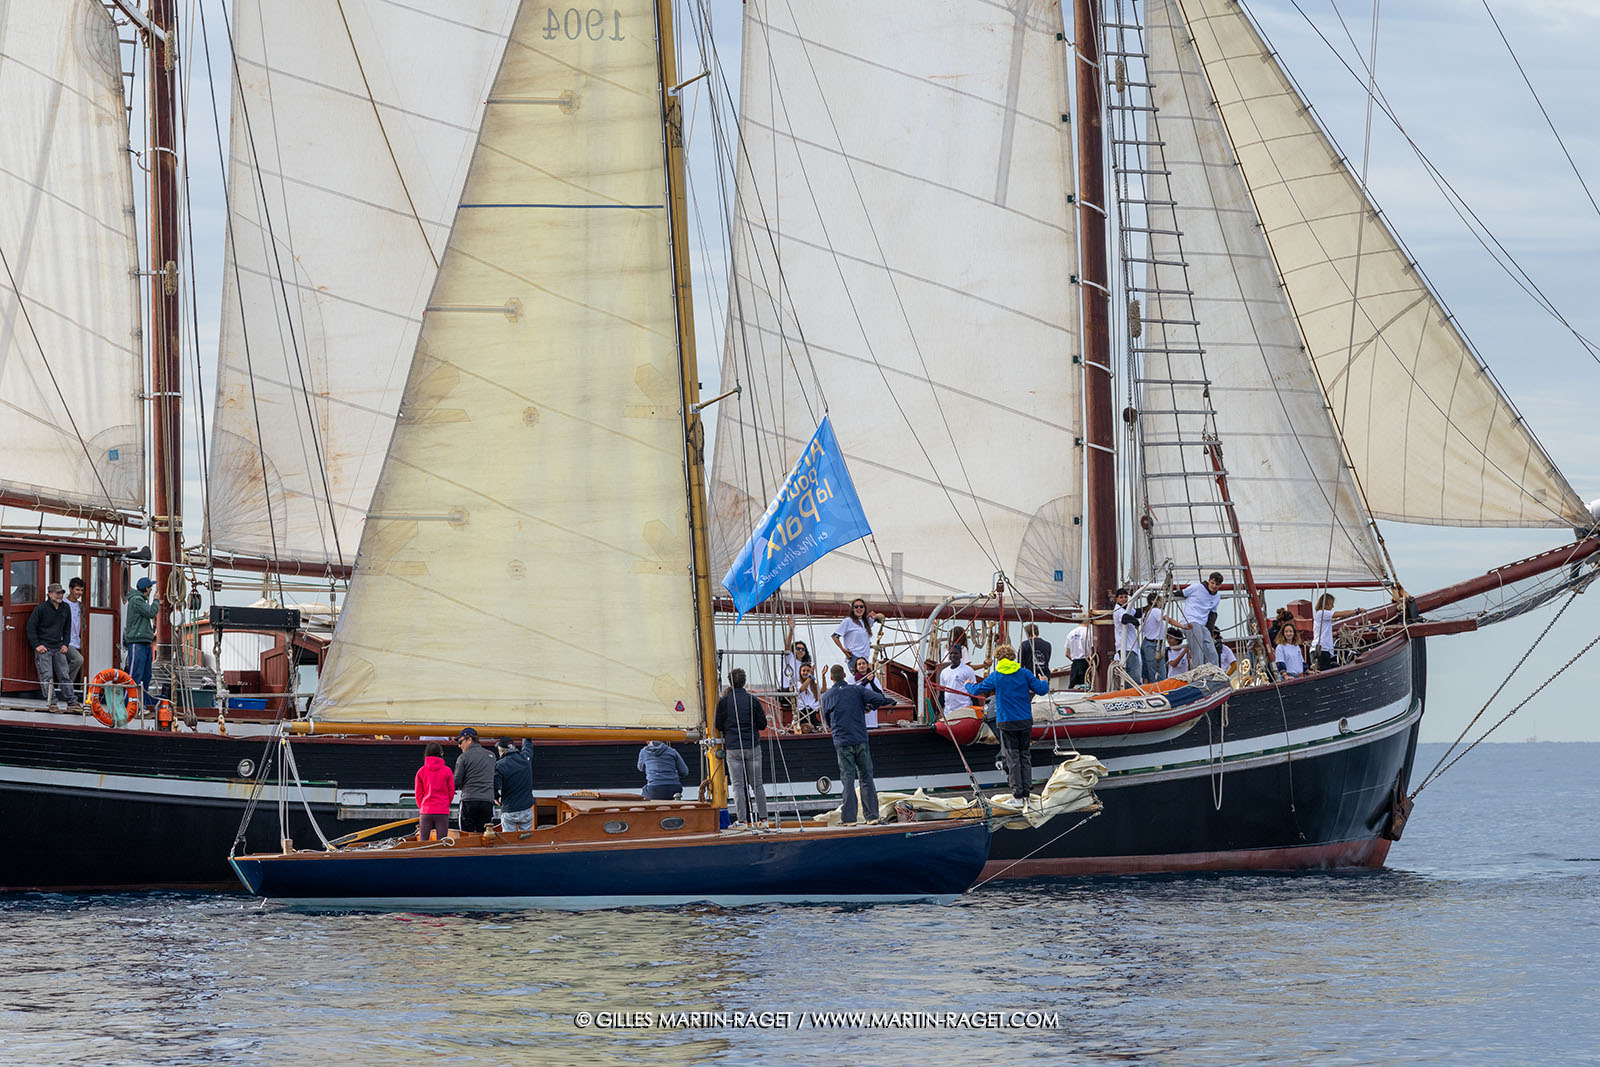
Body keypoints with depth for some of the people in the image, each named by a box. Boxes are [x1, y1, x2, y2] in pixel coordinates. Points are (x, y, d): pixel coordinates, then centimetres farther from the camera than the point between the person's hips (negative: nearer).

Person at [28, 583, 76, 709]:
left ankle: (72, 701, 8)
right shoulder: (41, 608, -7)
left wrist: (65, 644, 10)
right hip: (43, 647, -5)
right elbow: (31, 627, -6)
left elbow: (67, 628, 21)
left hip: (58, 648, 5)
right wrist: (37, 645, -11)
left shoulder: (66, 609, 9)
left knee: (64, 675, 4)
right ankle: (51, 702, -8)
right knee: (47, 676, -8)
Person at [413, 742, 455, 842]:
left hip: (425, 811, 1)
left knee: (423, 841, 4)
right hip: (442, 811, -1)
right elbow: (451, 792, 4)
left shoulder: (421, 771, 0)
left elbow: (418, 793, 4)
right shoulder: (447, 771, -3)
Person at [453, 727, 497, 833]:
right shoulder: (491, 755, 13)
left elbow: (457, 782, -3)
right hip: (488, 800, 4)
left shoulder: (464, 757, -3)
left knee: (466, 836, -1)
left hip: (469, 801, -4)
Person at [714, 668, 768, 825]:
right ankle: (763, 817, 12)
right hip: (752, 747, 1)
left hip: (732, 748, -1)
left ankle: (742, 819, -5)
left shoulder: (724, 701, -5)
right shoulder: (752, 700, -3)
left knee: (737, 785, 1)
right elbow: (763, 724, 2)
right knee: (757, 784, 10)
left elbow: (719, 726, -1)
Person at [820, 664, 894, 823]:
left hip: (842, 742, -1)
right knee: (866, 777, 7)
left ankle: (849, 818, -6)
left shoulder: (827, 697, 3)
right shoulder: (857, 690, 2)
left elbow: (827, 722, 12)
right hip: (860, 739, 1)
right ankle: (872, 815, 5)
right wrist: (870, 707, 13)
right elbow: (879, 699, -7)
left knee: (847, 779, -1)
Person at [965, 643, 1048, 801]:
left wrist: (969, 685, 28)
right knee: (1025, 755, 10)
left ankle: (1018, 792, -2)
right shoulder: (1024, 673, -2)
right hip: (1025, 722, 2)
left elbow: (976, 690, 5)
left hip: (1006, 722, -2)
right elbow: (1041, 690, -2)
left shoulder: (995, 676, -3)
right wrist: (1044, 683, 22)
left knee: (1012, 757, 2)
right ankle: (1027, 791, 10)